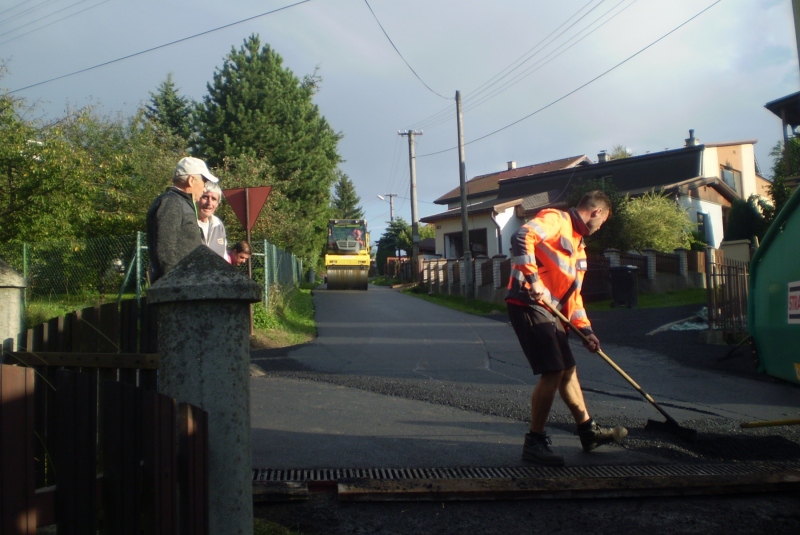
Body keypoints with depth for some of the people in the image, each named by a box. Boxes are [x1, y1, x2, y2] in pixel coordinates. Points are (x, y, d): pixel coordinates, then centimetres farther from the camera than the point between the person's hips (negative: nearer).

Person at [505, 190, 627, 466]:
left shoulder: (578, 245, 23)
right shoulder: (555, 219, -5)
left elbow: (573, 293, 23)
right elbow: (522, 237, -25)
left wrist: (585, 329, 13)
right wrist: (532, 278, -28)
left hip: (549, 310, 10)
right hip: (528, 304, -10)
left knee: (568, 369, 17)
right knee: (552, 372, -13)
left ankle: (589, 432, 31)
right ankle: (534, 442, -3)